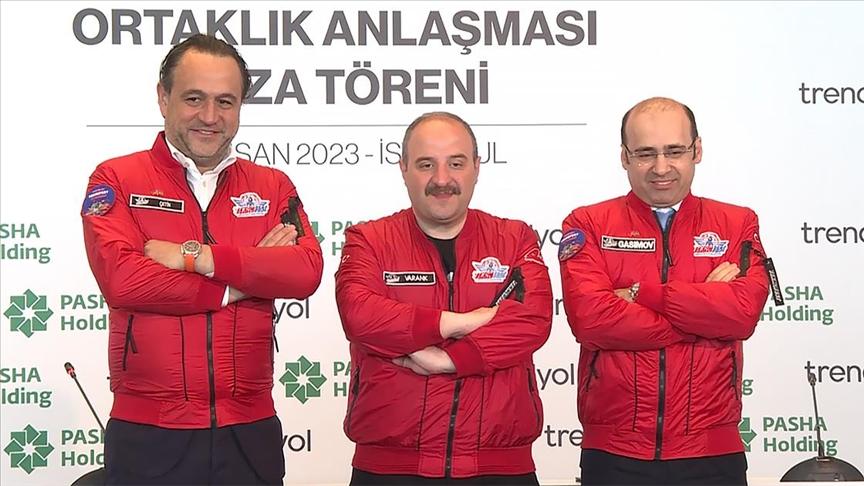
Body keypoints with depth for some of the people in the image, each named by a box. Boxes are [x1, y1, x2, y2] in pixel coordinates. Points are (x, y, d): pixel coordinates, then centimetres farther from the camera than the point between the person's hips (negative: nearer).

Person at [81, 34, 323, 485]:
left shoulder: (272, 187, 9)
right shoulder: (116, 180, 0)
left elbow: (306, 271, -8)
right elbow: (120, 279, -16)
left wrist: (196, 256, -15)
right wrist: (239, 282, -10)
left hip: (250, 431, 3)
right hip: (148, 434, -2)